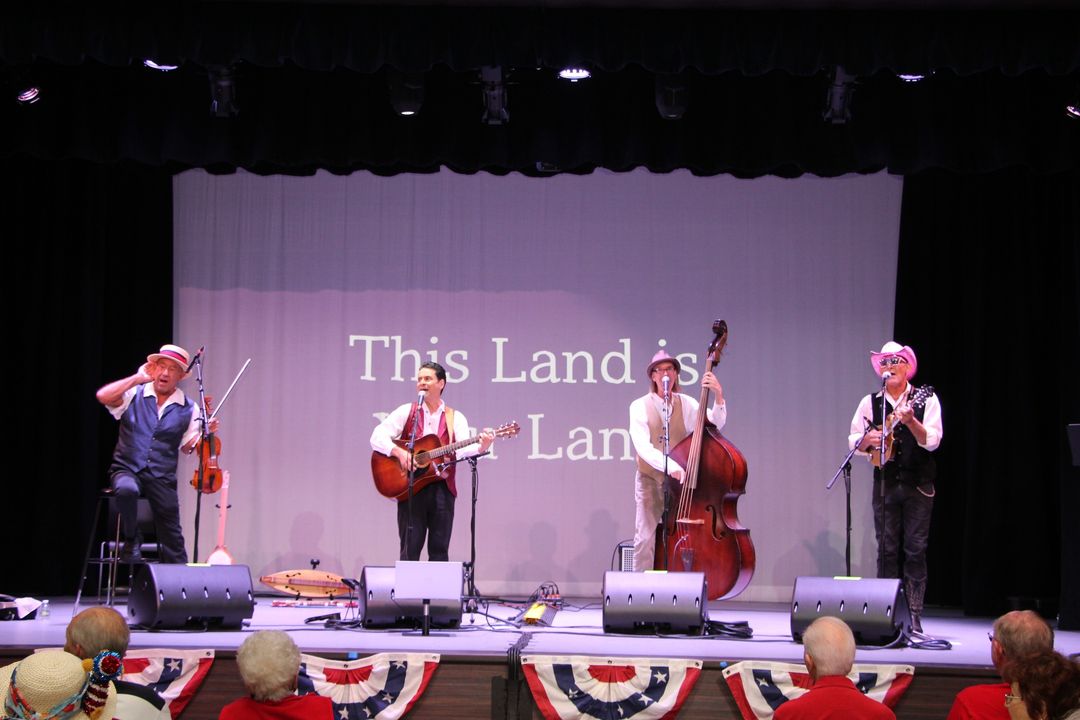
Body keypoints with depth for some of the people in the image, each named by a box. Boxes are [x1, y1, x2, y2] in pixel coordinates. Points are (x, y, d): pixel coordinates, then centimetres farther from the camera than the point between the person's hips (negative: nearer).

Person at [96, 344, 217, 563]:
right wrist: (138, 378, -11)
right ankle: (131, 541, -12)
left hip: (162, 478, 1)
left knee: (172, 536, -1)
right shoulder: (134, 395, 2)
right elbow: (103, 396, -15)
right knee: (127, 490, -36)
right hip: (127, 469, -1)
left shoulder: (188, 409, 5)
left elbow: (188, 446, 8)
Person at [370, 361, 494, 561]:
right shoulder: (406, 412, 7)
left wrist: (481, 447, -29)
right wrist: (399, 452, -18)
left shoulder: (455, 418, 9)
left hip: (442, 488, 1)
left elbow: (462, 449, -7)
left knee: (439, 550, 3)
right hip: (411, 487, -1)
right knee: (410, 549, -2)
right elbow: (377, 437, -2)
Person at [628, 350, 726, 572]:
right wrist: (670, 466, -29)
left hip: (681, 481, 2)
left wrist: (718, 397, -24)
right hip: (650, 481, -2)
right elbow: (643, 447, -14)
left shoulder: (686, 404, 6)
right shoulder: (640, 407, -1)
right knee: (645, 539, -5)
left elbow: (715, 424, -8)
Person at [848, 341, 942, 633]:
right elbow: (853, 441, 9)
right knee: (887, 549, 3)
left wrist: (910, 421, -27)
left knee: (916, 549, -3)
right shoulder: (870, 402, 7)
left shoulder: (926, 400, -1)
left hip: (918, 485, -2)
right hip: (885, 483, 2)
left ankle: (915, 616, 0)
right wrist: (867, 439, -12)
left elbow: (932, 441, -11)